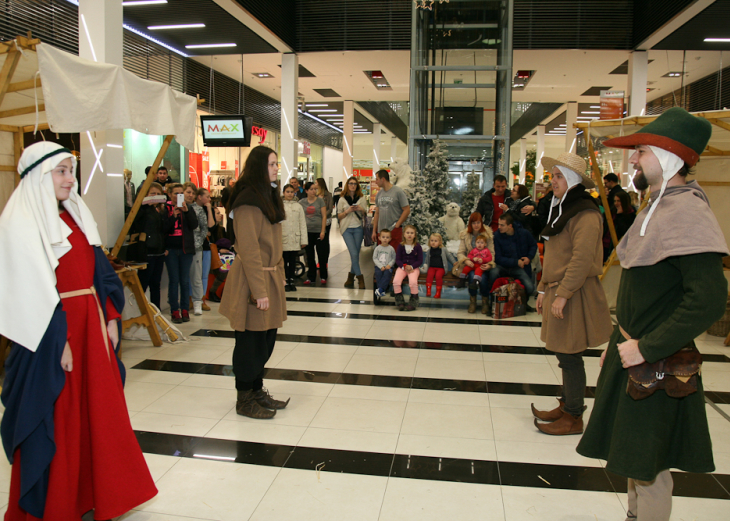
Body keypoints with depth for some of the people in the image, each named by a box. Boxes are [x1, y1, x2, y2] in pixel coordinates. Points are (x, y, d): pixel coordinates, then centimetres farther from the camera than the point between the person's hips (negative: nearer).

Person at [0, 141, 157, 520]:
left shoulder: (75, 215, 12)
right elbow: (31, 289, -18)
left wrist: (110, 316, 7)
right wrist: (59, 342, -19)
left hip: (91, 322, 8)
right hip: (52, 331, -8)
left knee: (98, 407, 15)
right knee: (56, 420, 4)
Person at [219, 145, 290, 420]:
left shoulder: (268, 196, 15)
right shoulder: (248, 201, -16)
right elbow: (249, 250, -20)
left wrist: (279, 277, 15)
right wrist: (259, 291, -20)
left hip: (271, 276, 9)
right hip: (252, 278, -9)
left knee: (266, 338, 15)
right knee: (251, 341, 2)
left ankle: (257, 391, 29)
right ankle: (244, 400, 16)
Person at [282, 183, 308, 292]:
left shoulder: (298, 206, 11)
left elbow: (302, 224, 8)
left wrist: (304, 240, 3)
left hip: (295, 239, 2)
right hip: (283, 238, -2)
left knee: (293, 261, 7)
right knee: (284, 261, 1)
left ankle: (291, 281, 16)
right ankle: (286, 282, 9)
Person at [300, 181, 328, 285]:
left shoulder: (320, 200, 2)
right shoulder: (302, 202, 7)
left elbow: (324, 216, -1)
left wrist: (323, 231, -7)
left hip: (318, 231, -2)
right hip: (307, 231, 2)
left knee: (321, 255, 1)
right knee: (309, 256, 6)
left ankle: (323, 277, 12)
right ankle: (311, 277, 14)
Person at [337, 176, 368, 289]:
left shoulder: (362, 199, 10)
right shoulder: (342, 199, 7)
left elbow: (366, 215, 13)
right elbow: (339, 216, 7)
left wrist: (361, 210, -8)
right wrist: (347, 211, -10)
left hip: (358, 228, 2)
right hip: (347, 229, -2)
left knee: (356, 254, 2)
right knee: (354, 254, -12)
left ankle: (351, 276, 16)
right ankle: (360, 277, -6)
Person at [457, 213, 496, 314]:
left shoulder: (488, 234, 2)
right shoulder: (465, 235, 5)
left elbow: (491, 253, -2)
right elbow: (460, 252, 0)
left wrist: (489, 264, -21)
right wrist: (466, 260, -22)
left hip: (484, 265, -1)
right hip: (470, 264, 1)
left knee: (483, 278, -31)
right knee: (472, 276, -31)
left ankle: (485, 301, -5)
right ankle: (472, 301, -9)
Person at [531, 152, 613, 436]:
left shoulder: (585, 214, -15)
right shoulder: (562, 209, 17)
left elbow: (582, 259, -23)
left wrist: (563, 294, -23)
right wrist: (544, 289, 17)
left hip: (574, 295, -9)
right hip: (558, 291, 9)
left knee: (570, 356, -1)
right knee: (564, 354, 15)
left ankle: (573, 418, 11)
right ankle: (566, 405, 28)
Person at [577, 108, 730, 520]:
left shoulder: (686, 213, -21)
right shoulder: (658, 208, 9)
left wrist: (646, 348, -24)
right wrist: (619, 342, 17)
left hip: (657, 366, -9)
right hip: (635, 352, 9)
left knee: (648, 466, 4)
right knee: (635, 457, 22)